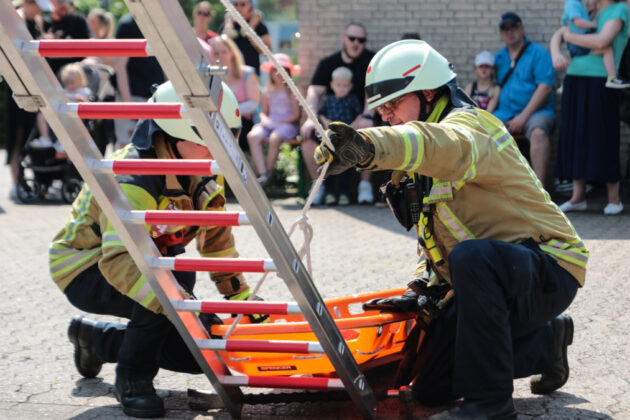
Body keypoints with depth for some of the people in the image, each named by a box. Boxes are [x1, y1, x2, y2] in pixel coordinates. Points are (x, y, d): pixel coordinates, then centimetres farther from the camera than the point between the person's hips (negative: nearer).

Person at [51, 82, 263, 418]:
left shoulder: (205, 172, -8)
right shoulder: (131, 179, -33)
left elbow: (216, 238, 5)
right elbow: (119, 261, -45)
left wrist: (241, 296, -1)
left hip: (145, 261, 8)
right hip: (85, 268, -8)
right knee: (175, 274, -36)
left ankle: (96, 337, 22)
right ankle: (133, 378, -18)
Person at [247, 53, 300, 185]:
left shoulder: (291, 91, 1)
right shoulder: (268, 92, 15)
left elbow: (296, 115, -3)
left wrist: (279, 122, -13)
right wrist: (264, 119, -6)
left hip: (287, 124, -4)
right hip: (270, 124, 4)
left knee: (274, 138, -37)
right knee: (253, 136, -28)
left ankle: (269, 171, -16)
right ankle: (262, 174, -34)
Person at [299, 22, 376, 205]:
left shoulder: (371, 60, 3)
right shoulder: (327, 63, 12)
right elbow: (315, 91, 1)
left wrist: (367, 117, -27)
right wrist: (311, 118, -17)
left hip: (359, 118, -3)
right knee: (308, 133, -24)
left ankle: (365, 185, -24)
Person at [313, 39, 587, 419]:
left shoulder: (470, 124, -17)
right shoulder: (420, 167, 14)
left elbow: (444, 147, -44)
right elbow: (433, 237, 21)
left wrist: (368, 145, -62)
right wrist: (422, 291, 2)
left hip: (548, 270, -9)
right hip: (490, 280, 10)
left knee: (471, 257, -40)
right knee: (432, 388, 4)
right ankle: (545, 342, 24)